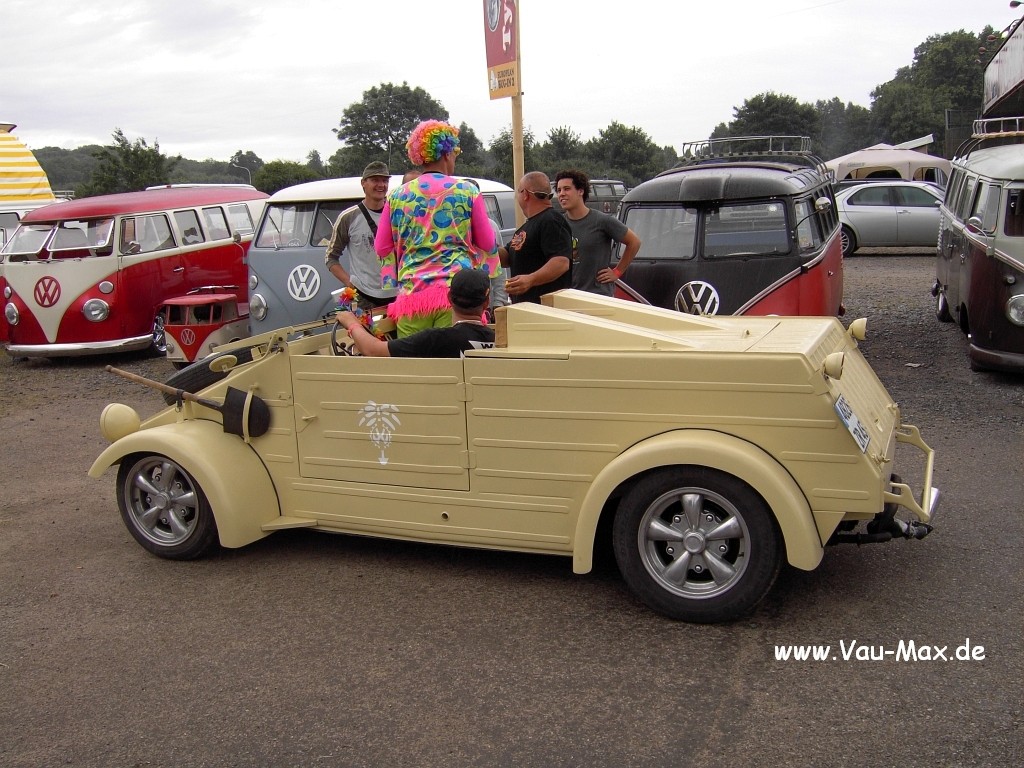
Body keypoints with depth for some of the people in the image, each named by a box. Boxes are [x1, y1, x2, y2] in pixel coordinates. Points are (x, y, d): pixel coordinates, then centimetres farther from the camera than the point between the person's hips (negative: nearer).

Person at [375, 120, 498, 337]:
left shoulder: (397, 196, 8)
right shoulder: (467, 192, 2)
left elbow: (382, 248, 13)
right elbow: (487, 243, 7)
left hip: (411, 292, 2)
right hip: (457, 288, -2)